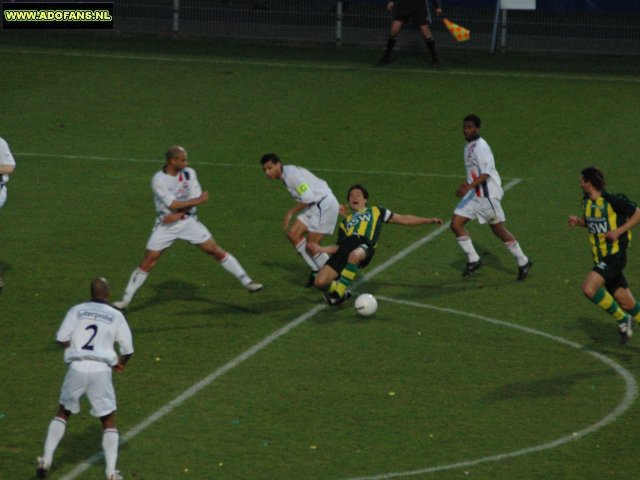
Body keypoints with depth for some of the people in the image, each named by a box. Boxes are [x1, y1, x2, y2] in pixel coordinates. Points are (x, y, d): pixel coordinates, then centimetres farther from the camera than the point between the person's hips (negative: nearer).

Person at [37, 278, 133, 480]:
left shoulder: (77, 311, 5)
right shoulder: (116, 316, 4)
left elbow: (62, 338, -3)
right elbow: (128, 349, 2)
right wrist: (119, 363, 23)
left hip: (77, 369, 1)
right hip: (101, 371, -1)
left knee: (63, 413, 23)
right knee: (109, 421, 11)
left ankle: (46, 460, 16)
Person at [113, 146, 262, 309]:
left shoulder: (189, 173, -4)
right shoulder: (158, 180, -16)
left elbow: (193, 200, -7)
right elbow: (173, 204, -21)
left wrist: (178, 214, -20)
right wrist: (199, 200, -16)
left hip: (188, 221, 3)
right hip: (165, 226, -3)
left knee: (217, 251, 0)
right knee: (148, 262, -4)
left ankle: (247, 282, 7)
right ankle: (125, 299, 6)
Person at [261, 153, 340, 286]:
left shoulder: (292, 175, -20)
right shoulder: (286, 175, 10)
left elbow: (308, 198, -22)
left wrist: (291, 212, -12)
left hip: (325, 205, -10)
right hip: (314, 206, 10)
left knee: (311, 246, -7)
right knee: (293, 234, 3)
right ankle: (316, 270, 12)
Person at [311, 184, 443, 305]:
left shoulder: (375, 211, 29)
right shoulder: (345, 221, 36)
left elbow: (402, 219, 25)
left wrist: (428, 220, 18)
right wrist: (321, 249, 12)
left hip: (364, 245, -4)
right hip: (345, 248, 4)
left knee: (354, 255, -44)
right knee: (320, 282, -18)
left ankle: (338, 292, -36)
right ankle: (342, 292, 6)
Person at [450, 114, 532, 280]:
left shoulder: (481, 147, -17)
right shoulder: (468, 147, 12)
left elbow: (485, 174, -25)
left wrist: (468, 187, -33)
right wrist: (466, 186, 23)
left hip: (488, 195, -9)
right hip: (473, 195, 9)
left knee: (499, 230, 1)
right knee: (456, 224, -2)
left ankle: (523, 262, 16)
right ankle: (473, 260, 8)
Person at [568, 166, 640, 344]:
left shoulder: (613, 200, -16)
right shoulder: (587, 201, 7)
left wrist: (619, 231, -19)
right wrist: (578, 221, 4)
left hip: (615, 255, -7)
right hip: (600, 257, 7)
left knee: (589, 288, -24)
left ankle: (623, 319, -9)